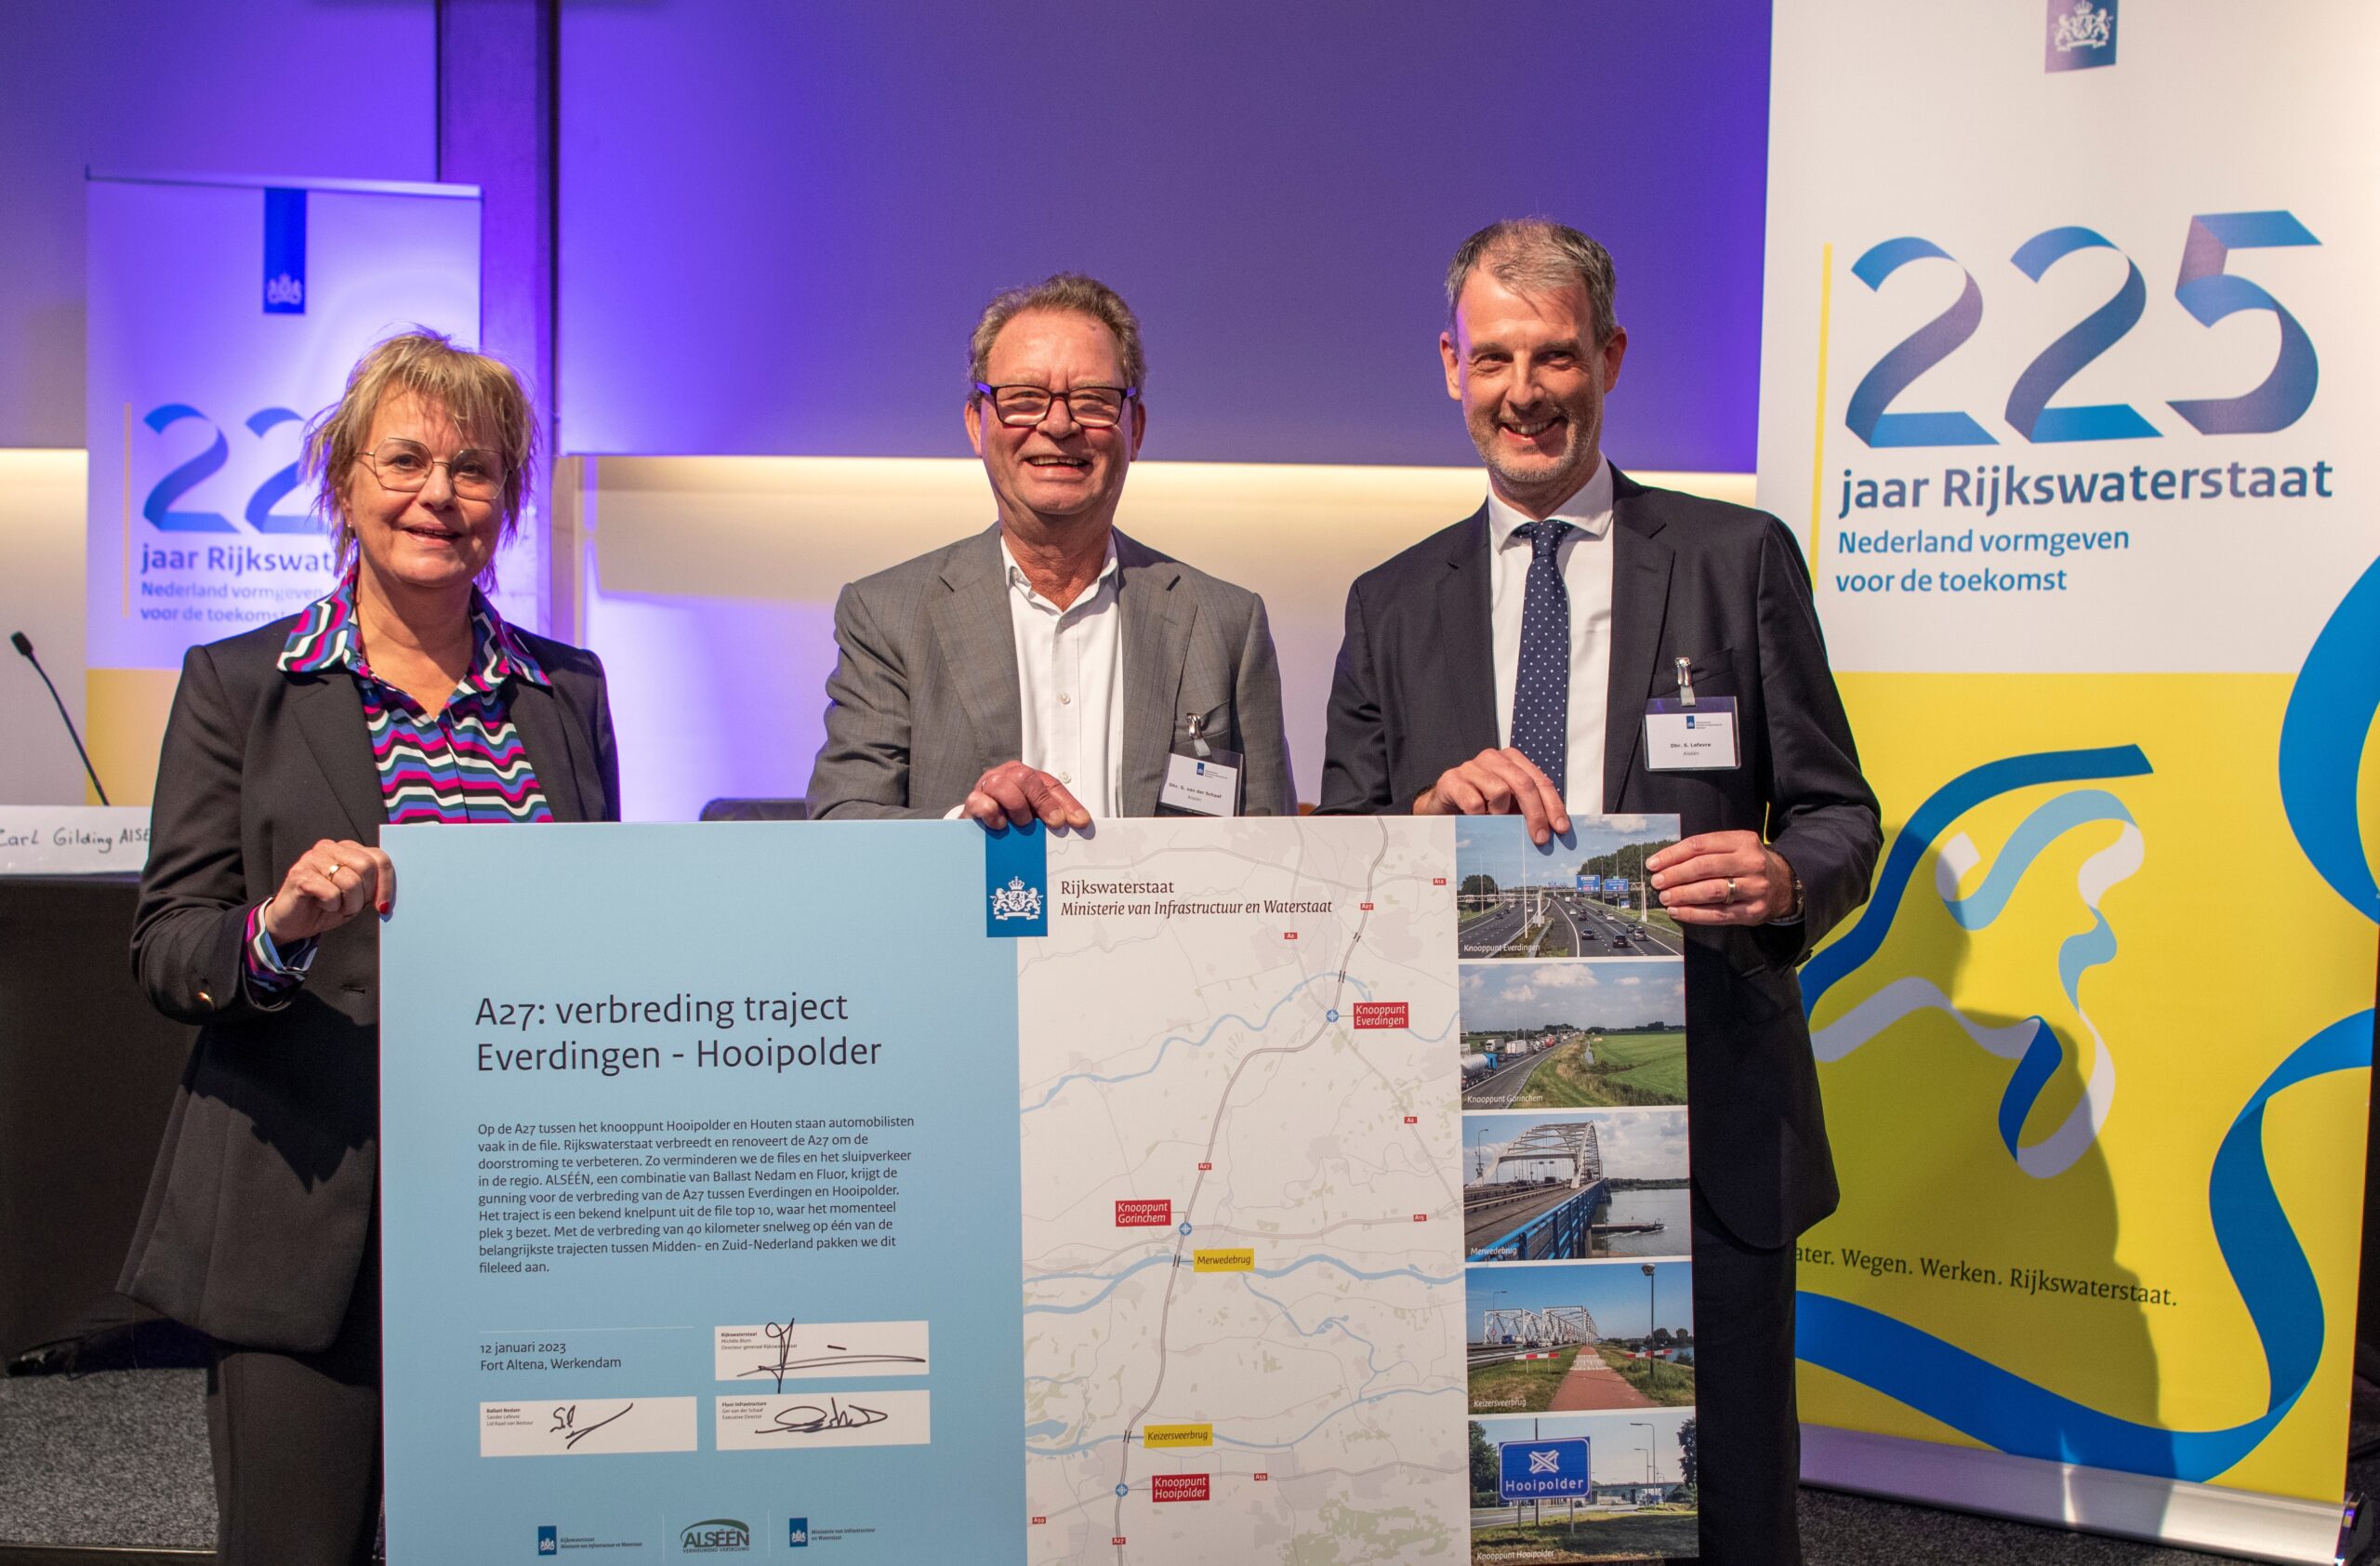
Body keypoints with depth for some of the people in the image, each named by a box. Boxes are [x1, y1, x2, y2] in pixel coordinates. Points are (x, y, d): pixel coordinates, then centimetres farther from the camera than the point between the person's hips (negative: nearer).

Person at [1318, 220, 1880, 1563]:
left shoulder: (1740, 560, 5)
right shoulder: (1394, 607, 12)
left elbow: (1839, 813, 5)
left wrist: (1785, 877, -17)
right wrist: (1434, 810, -11)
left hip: (1706, 1128, -1)